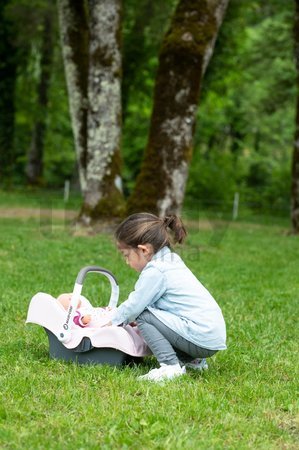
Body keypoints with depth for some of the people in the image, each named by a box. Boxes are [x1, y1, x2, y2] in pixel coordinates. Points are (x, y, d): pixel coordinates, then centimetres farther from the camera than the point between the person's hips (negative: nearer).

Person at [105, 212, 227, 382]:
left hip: (203, 340, -10)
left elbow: (134, 306, -8)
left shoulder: (155, 271, -13)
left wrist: (111, 322, 8)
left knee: (143, 316, -8)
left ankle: (171, 366, -12)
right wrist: (118, 315, 22)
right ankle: (192, 359, 18)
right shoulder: (171, 261, 15)